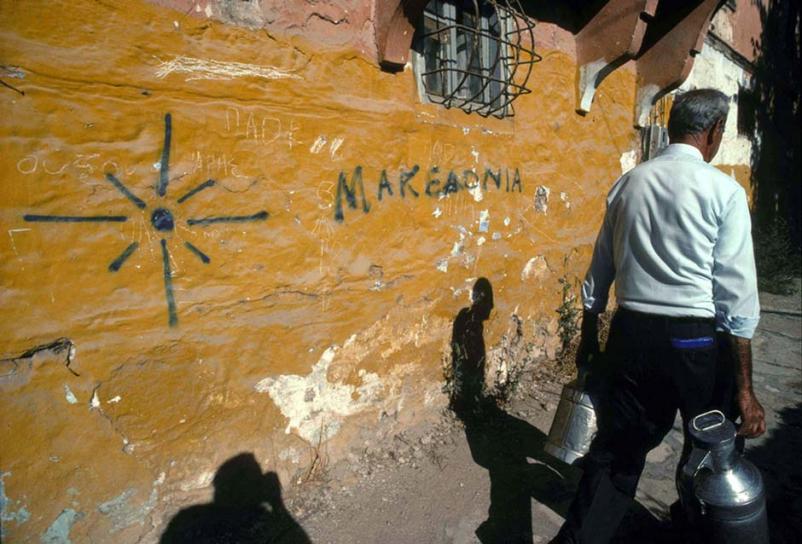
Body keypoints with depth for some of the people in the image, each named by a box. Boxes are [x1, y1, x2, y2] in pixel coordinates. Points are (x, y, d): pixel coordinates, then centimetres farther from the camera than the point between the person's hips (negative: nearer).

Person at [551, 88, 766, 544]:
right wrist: (745, 389, -7)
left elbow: (599, 270, 9)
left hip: (631, 334, 4)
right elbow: (736, 296, -12)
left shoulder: (628, 184, 6)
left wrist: (589, 338, 20)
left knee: (616, 451, 13)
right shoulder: (724, 191, -8)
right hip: (698, 339, -3)